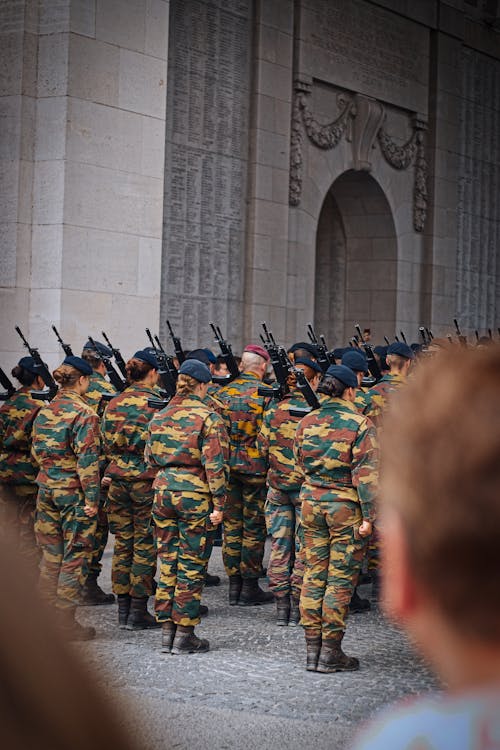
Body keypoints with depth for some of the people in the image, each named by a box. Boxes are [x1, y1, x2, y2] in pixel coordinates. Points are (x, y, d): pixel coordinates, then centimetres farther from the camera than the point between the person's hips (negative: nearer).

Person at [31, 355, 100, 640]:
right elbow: (87, 459, -17)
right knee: (75, 556, 1)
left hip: (46, 487, 7)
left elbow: (37, 451, 15)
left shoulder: (44, 412, 8)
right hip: (74, 490, -7)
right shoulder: (84, 414, -14)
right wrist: (91, 498, -16)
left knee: (51, 555, 15)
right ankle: (67, 621, 3)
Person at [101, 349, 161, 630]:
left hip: (118, 478, 5)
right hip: (146, 480, -5)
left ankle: (123, 608, 16)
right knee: (145, 545, 2)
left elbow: (108, 443, 10)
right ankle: (138, 612, 3)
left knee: (123, 544, 11)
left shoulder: (114, 403, 7)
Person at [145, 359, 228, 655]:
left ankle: (167, 631, 17)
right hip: (195, 496, -5)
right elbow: (215, 465, -13)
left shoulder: (160, 416, 7)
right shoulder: (208, 417, -9)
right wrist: (219, 504, -10)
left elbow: (150, 456, 14)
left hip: (163, 492, 5)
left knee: (168, 563, 13)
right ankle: (184, 635, 6)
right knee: (191, 567, 3)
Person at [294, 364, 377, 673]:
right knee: (341, 578, 2)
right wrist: (369, 515, -13)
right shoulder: (360, 425, -10)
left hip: (311, 503, 5)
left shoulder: (306, 423, 4)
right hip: (345, 507, -5)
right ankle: (331, 653, 4)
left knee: (314, 575, 11)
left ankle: (313, 650, 14)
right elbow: (366, 472, -14)